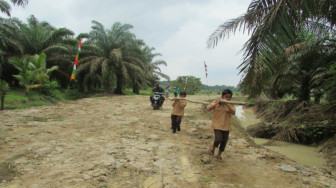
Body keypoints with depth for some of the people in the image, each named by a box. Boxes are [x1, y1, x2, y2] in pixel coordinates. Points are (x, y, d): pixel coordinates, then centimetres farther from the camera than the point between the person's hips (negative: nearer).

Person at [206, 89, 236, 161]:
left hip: (226, 126, 3)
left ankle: (219, 155, 33)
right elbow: (208, 108, -15)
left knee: (224, 141, 10)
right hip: (217, 125, -3)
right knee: (219, 139, -17)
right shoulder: (216, 102, -4)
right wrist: (217, 103, -20)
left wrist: (227, 104, -26)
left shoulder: (231, 104, 0)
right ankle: (213, 147, 17)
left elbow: (233, 112, -17)